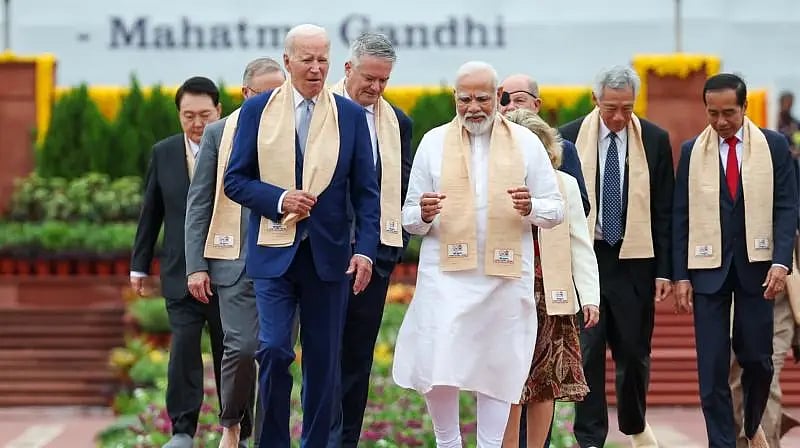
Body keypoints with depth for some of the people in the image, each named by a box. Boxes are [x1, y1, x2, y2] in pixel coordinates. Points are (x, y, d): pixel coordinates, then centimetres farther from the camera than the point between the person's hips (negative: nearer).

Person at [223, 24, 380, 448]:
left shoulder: (351, 116, 3)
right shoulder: (257, 110, 2)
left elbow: (366, 191, 3)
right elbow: (235, 179, 2)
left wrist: (365, 248, -8)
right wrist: (278, 199, -14)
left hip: (328, 254, 1)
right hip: (274, 252, -1)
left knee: (323, 361, 6)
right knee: (273, 350, -10)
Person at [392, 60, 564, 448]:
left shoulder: (526, 143, 7)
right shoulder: (433, 142, 8)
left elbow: (555, 210, 8)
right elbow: (410, 218, 9)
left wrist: (530, 208, -14)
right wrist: (424, 215, -15)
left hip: (506, 275, 1)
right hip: (446, 274, 0)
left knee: (499, 369, 4)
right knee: (437, 370, -9)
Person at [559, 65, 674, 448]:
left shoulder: (655, 140, 1)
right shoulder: (569, 138, -1)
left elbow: (664, 210, 3)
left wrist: (664, 269, 0)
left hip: (634, 259, 1)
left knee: (634, 350, 9)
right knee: (587, 348, -3)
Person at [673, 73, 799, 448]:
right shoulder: (692, 151, 4)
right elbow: (681, 216, 4)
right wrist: (681, 275, -2)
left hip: (756, 266, 0)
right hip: (708, 267, 0)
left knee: (758, 359, 5)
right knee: (712, 365, -3)